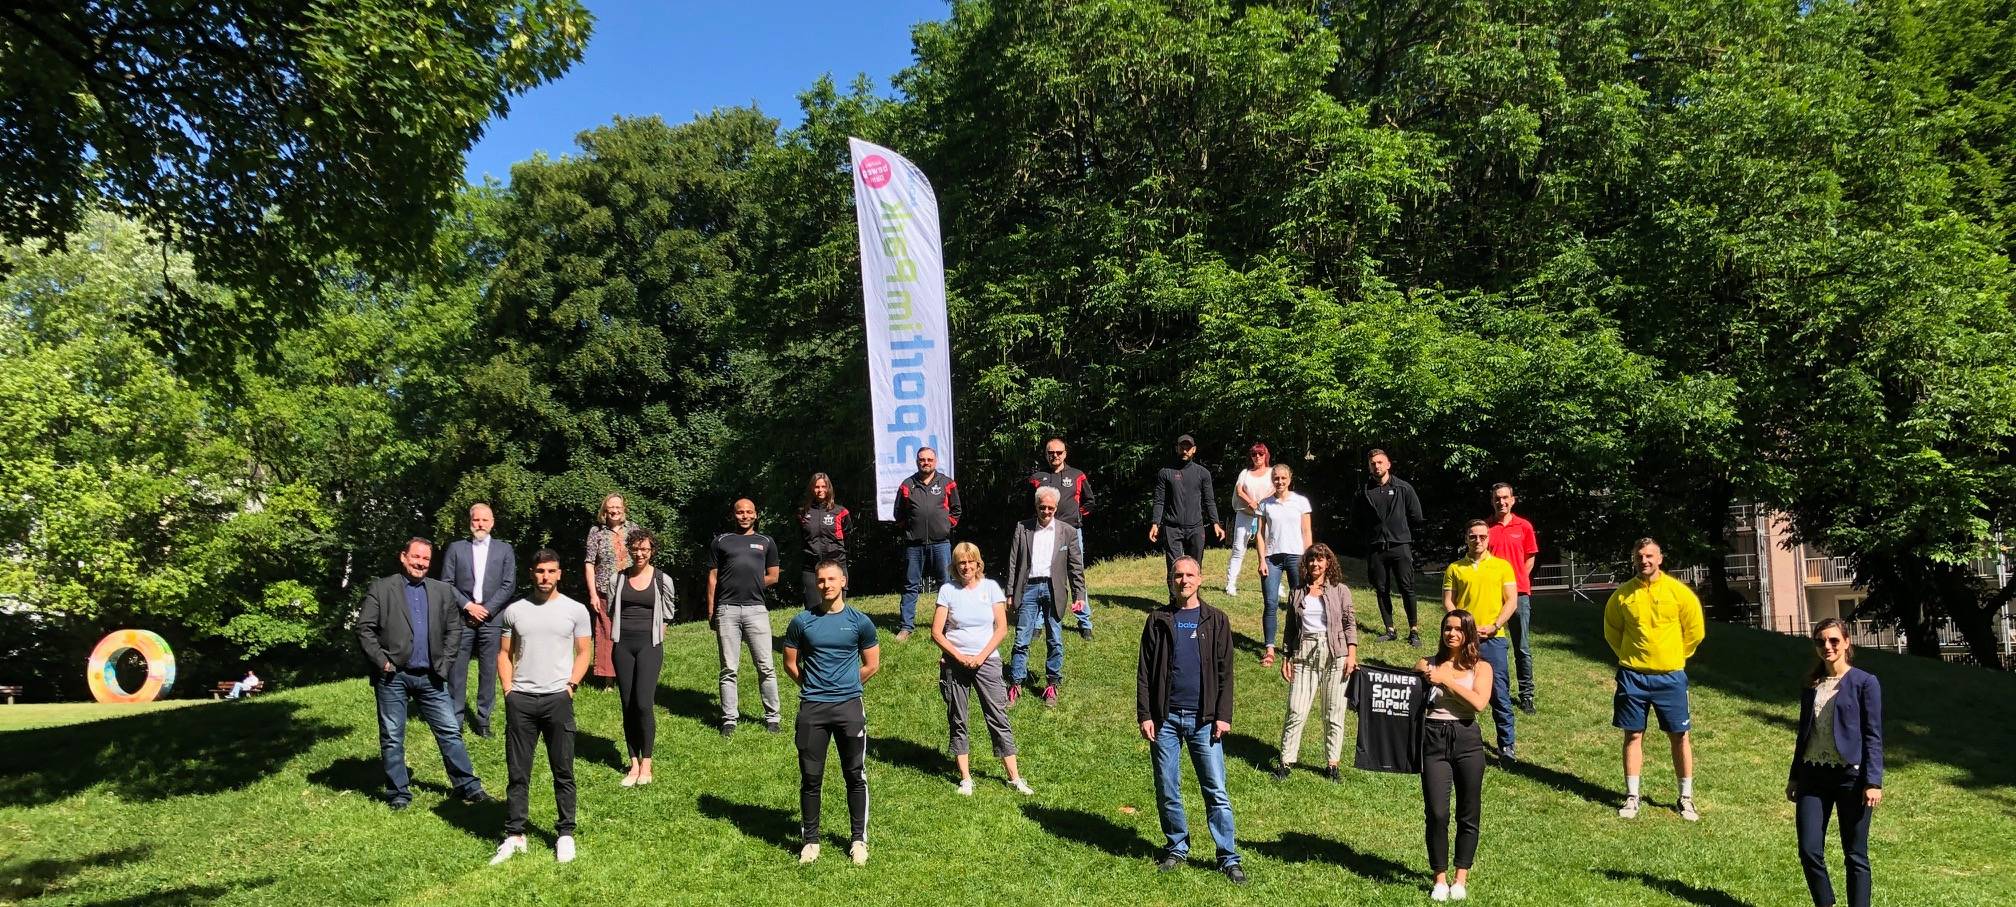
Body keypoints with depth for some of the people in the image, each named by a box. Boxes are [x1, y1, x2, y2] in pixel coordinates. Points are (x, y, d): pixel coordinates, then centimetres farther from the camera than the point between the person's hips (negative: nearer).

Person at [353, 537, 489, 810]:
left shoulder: (442, 591, 10)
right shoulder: (381, 589, 0)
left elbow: (454, 628, 11)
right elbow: (364, 629, -3)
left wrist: (444, 663, 2)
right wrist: (381, 661, -10)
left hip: (430, 677, 3)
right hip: (393, 677, -2)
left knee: (450, 731, 3)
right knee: (392, 738, 5)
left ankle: (467, 786, 11)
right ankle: (399, 792, 17)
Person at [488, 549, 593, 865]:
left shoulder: (575, 610, 3)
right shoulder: (514, 611, 8)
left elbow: (584, 653, 7)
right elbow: (505, 653, 12)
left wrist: (571, 685, -4)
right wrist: (508, 688, 1)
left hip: (558, 699, -1)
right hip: (520, 700, 2)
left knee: (563, 771, 4)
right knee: (517, 772, 6)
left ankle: (565, 834, 14)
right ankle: (515, 835, 15)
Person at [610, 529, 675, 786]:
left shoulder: (662, 579, 0)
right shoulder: (620, 577, 6)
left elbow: (667, 614, 10)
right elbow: (612, 609, 18)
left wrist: (657, 640, 7)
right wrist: (614, 633, 11)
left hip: (649, 644, -3)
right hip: (623, 644, 3)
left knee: (644, 703, -12)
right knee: (628, 706, 4)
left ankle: (646, 764, -1)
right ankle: (634, 764, 12)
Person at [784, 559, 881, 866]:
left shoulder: (860, 622, 1)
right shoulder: (802, 622, 2)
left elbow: (871, 665, 10)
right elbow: (790, 663, 11)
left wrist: (844, 686, 11)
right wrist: (813, 686, 9)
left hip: (849, 706, 0)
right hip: (811, 708, 1)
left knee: (855, 775, 4)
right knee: (810, 777, 6)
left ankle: (859, 839, 16)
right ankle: (810, 839, 19)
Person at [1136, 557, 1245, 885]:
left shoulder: (1216, 621, 5)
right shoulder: (1157, 621, 7)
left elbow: (1225, 672, 3)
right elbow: (1144, 672, 5)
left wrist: (1223, 716, -4)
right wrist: (1144, 716, -2)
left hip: (1204, 719, -1)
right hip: (1165, 718, 1)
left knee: (1216, 791, -1)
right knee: (1167, 790, 7)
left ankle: (1228, 858, 6)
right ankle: (1177, 848, 23)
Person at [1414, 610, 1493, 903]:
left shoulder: (1480, 668, 6)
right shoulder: (1427, 665, 8)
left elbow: (1479, 703, -12)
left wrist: (1446, 680, -14)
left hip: (1467, 739, 1)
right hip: (1433, 739, 0)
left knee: (1468, 814, 7)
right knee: (1437, 813, -4)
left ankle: (1461, 878, 23)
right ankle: (1440, 879, 12)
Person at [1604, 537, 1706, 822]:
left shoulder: (1679, 592, -5)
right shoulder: (1622, 594, -2)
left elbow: (1694, 630, 6)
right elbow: (1611, 630, 14)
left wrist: (1675, 657, 9)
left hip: (1670, 676, -1)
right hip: (1632, 676, 1)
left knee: (1679, 735, 5)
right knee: (1633, 734, 4)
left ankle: (1686, 798, 17)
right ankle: (1631, 797, 12)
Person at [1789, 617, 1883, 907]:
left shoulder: (1865, 682, -2)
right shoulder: (1811, 685, 11)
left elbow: (1873, 736, -5)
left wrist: (1873, 782, -11)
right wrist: (1794, 776, 17)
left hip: (1850, 775, -4)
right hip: (1813, 775, 4)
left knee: (1855, 856, 4)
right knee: (1809, 852, 0)